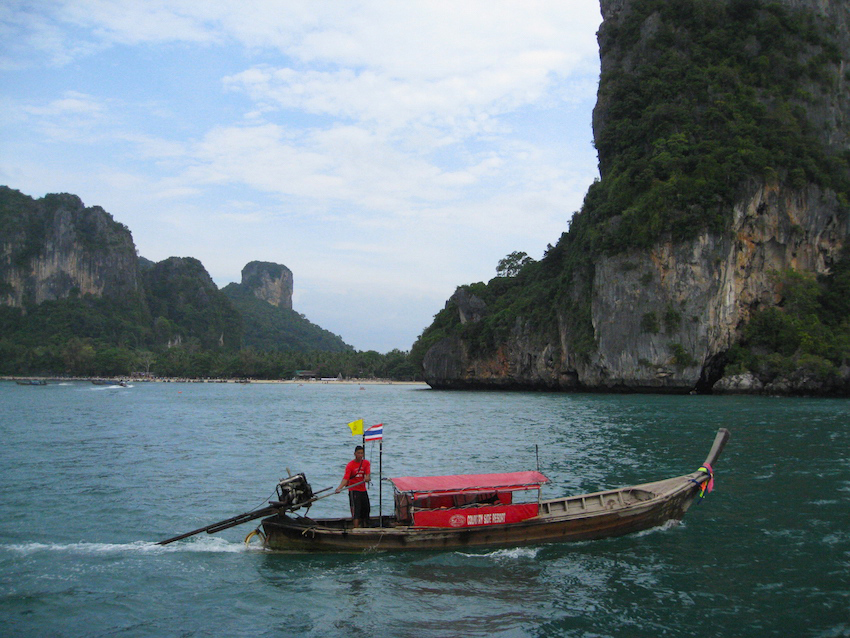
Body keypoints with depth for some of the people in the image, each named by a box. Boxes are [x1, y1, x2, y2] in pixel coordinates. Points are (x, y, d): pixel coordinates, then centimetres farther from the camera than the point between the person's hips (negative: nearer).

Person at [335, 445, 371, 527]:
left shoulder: (366, 463, 6)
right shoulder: (350, 465, -8)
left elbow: (368, 473, -9)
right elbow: (345, 478, -18)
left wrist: (367, 477, -34)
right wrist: (339, 488, -34)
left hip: (363, 490, 5)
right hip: (353, 490, -5)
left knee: (366, 509, 11)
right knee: (356, 511, -14)